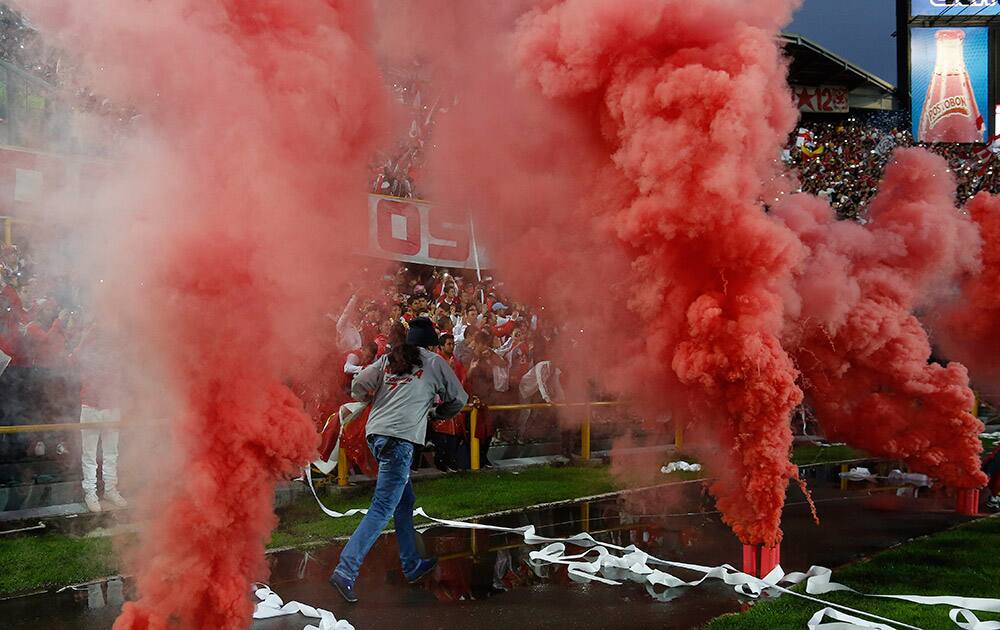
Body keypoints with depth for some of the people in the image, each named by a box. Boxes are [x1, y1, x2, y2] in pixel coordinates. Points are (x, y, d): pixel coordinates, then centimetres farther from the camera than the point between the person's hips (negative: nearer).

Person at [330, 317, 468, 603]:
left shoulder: (388, 359, 16)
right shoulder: (435, 362, 8)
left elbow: (358, 388, 8)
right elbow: (459, 399, 15)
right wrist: (436, 412, 33)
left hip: (375, 433, 6)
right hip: (401, 437, -6)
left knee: (405, 501, 20)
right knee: (382, 509, -8)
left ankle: (412, 566, 28)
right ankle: (345, 571, -18)